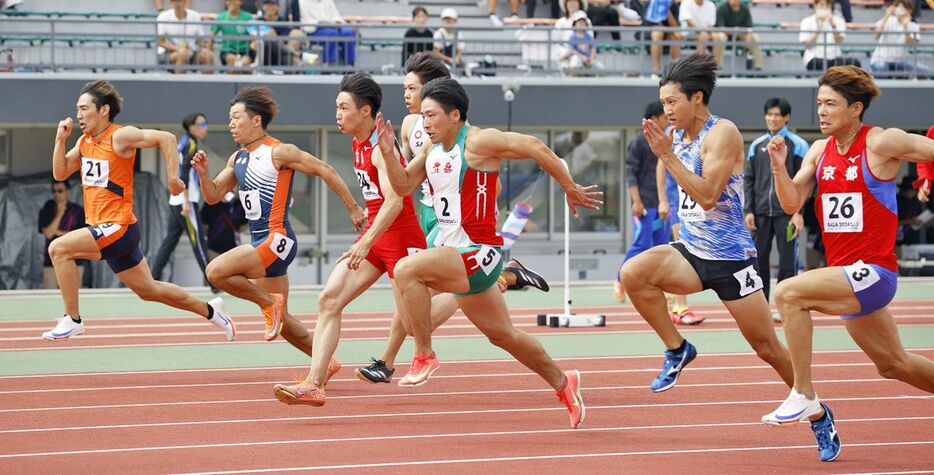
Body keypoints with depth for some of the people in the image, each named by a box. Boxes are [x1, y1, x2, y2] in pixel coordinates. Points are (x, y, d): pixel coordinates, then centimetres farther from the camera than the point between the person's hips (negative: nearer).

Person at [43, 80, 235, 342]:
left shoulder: (120, 136, -13)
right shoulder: (85, 141, 11)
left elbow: (166, 138, -17)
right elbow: (60, 173, 12)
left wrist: (173, 178, -19)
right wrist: (60, 139, 1)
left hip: (118, 228, -9)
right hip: (102, 229, 9)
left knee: (59, 248, -22)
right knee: (148, 290, 17)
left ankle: (72, 320, -13)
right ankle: (209, 310, 33)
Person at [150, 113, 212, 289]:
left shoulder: (184, 143, 17)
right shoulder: (191, 145, -11)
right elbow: (184, 174, -19)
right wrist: (186, 202, -22)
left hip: (176, 201, 9)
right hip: (186, 200, -9)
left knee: (170, 239, 9)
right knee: (197, 241, -9)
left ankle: (154, 277, 7)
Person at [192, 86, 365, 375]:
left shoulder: (279, 152, -10)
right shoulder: (237, 159, 13)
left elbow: (325, 171, -6)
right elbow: (213, 196, 17)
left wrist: (353, 208, -4)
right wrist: (203, 174, -4)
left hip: (277, 240, -9)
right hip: (261, 242, 9)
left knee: (216, 271, -23)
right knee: (283, 321, 11)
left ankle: (269, 303, -7)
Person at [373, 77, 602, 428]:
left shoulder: (477, 142, -16)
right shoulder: (432, 149, 9)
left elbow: (534, 147, -18)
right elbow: (403, 186, 15)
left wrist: (570, 188, -13)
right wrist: (388, 153, -3)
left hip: (478, 252, -9)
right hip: (450, 250, 9)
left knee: (407, 270, -29)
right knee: (502, 335, 20)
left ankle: (424, 356, -16)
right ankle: (562, 383, 38)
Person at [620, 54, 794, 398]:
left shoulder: (722, 133, -13)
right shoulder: (677, 137, 8)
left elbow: (708, 195, -24)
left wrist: (667, 156, -23)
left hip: (731, 257, -6)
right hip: (691, 253, 6)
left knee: (767, 348, 1)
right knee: (633, 272, -23)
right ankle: (677, 349, -8)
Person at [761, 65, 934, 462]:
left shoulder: (881, 143, -12)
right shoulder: (819, 151, 8)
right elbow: (792, 203, 2)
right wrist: (779, 166, -13)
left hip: (872, 272, -8)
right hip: (845, 275, 8)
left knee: (788, 293, -25)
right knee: (893, 364, 19)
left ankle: (805, 398, -18)